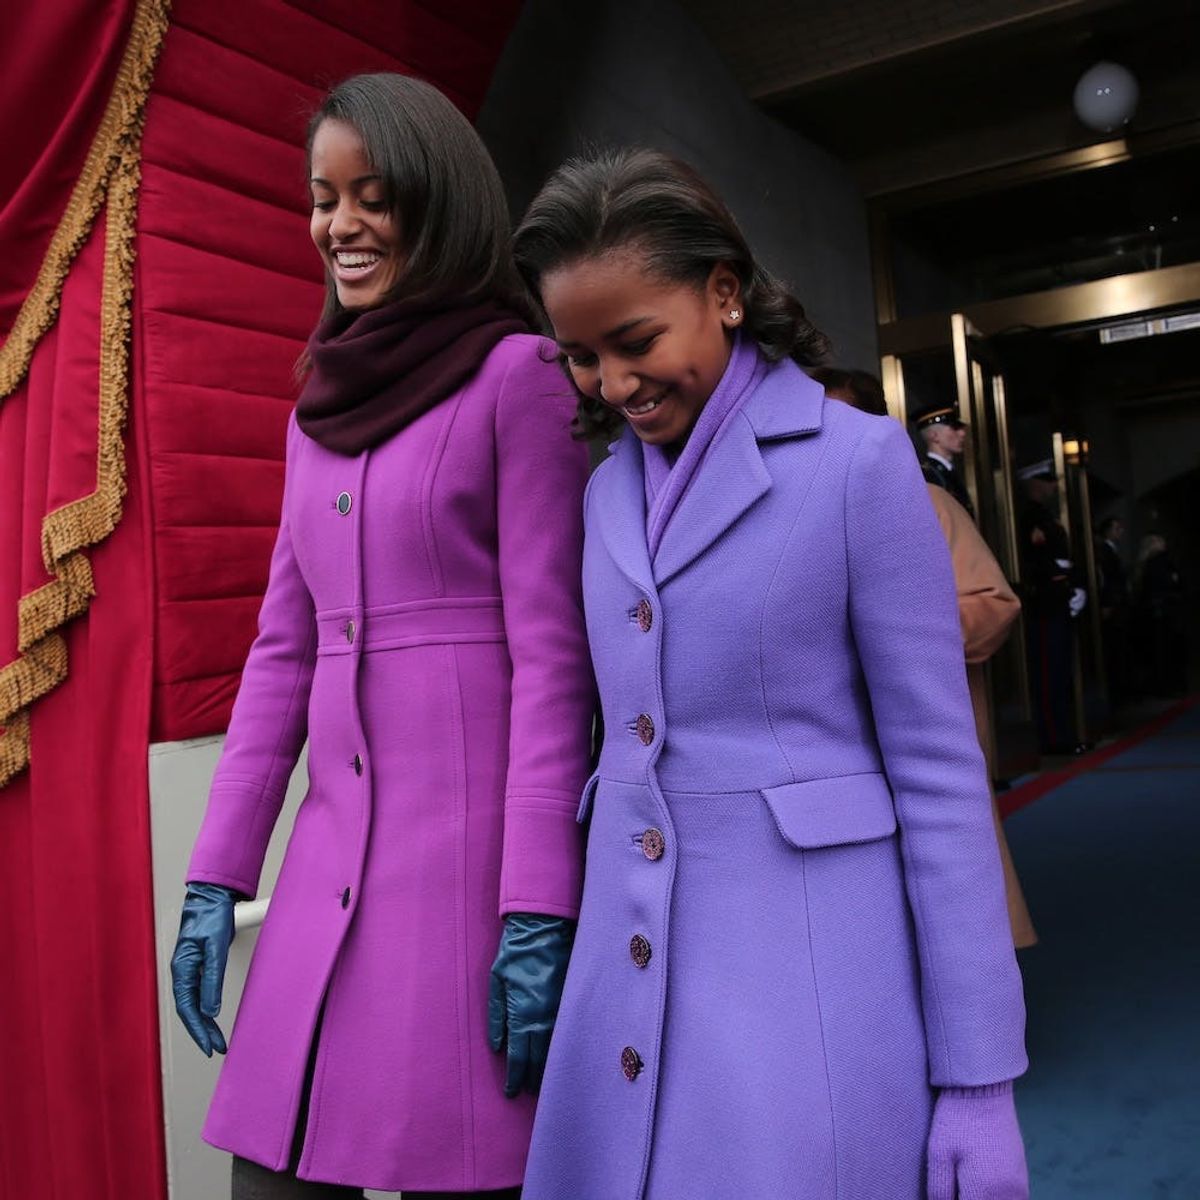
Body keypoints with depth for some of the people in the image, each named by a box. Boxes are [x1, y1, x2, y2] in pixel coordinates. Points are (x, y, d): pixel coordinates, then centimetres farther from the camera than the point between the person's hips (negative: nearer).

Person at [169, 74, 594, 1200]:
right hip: (335, 847, 6)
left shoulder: (518, 376, -5)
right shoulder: (322, 401, 14)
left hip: (473, 834, -6)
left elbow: (551, 653, -9)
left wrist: (538, 911, -13)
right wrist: (216, 874, 11)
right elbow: (283, 650, 14)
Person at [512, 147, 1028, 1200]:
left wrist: (980, 1078, -9)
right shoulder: (610, 492, 9)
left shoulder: (858, 461, -8)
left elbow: (940, 771, -8)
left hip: (808, 962, -5)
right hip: (630, 960, 6)